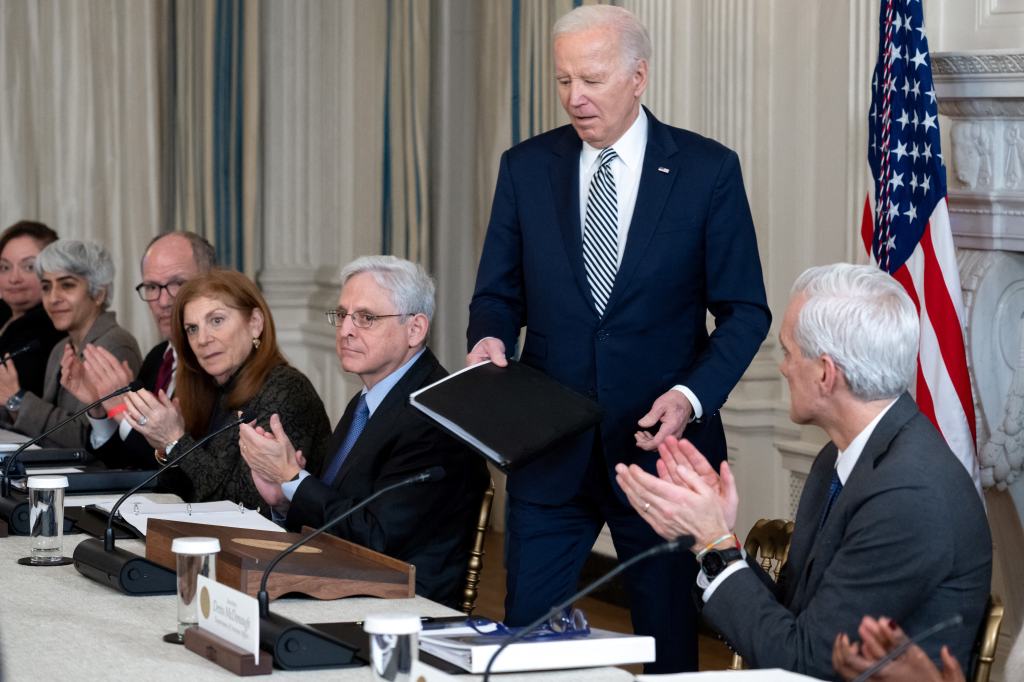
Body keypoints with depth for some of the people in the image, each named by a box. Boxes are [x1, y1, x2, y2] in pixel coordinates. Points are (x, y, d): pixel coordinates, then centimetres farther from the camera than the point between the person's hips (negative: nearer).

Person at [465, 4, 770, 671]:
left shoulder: (708, 170, -3)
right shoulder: (526, 167, 4)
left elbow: (745, 311, -2)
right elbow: (498, 294, 10)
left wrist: (692, 396, -17)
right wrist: (491, 338, -13)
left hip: (660, 441, -2)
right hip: (550, 447, 2)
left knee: (668, 640, 7)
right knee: (527, 631, 2)